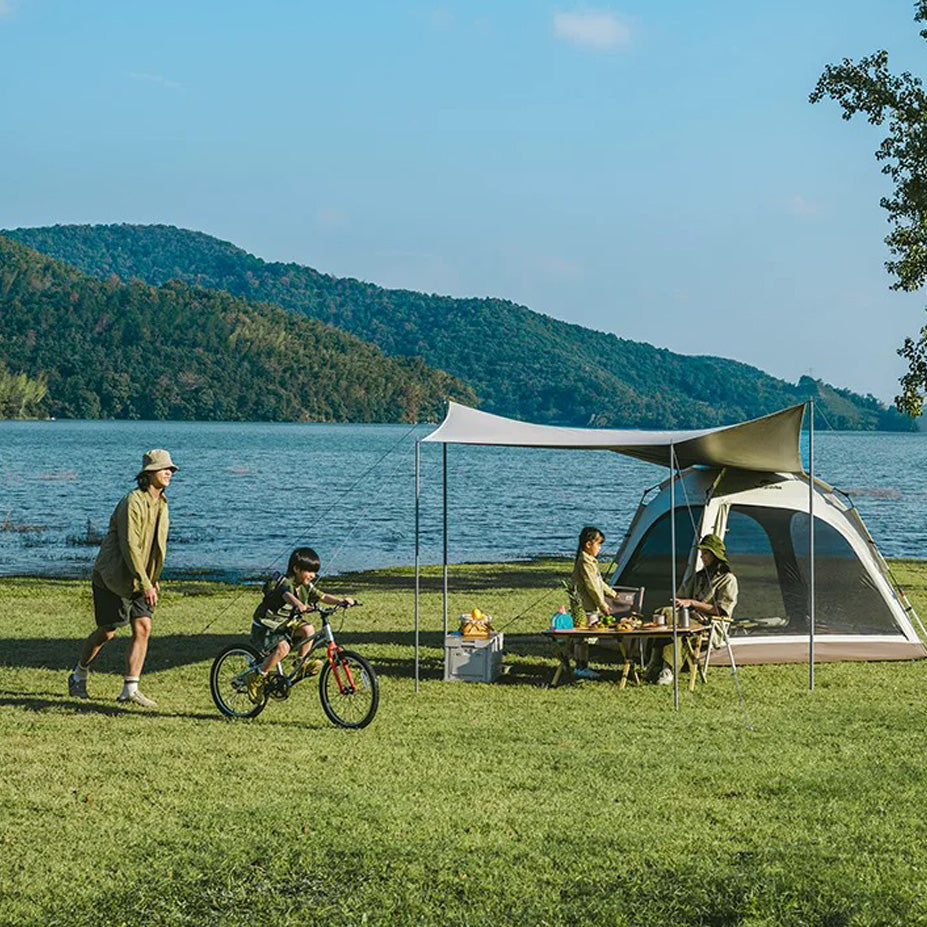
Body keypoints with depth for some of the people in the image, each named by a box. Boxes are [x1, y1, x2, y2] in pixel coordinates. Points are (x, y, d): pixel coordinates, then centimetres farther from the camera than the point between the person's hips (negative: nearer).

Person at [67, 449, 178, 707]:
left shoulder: (161, 504, 7)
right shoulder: (132, 502, -20)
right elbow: (129, 546, -25)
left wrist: (153, 579, 18)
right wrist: (145, 584, -27)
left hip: (139, 579, 7)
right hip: (114, 577, -7)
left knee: (143, 628, -7)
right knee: (107, 632, 2)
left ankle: (130, 689, -6)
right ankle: (79, 676, 25)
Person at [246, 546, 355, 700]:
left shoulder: (306, 586, 2)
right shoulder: (284, 582, -24)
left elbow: (323, 596, -3)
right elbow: (287, 595, -45)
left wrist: (340, 601, -22)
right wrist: (299, 605, -67)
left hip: (286, 623, 8)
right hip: (265, 627, -7)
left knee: (308, 629, -16)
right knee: (283, 647, -32)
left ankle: (302, 665, 2)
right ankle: (257, 678, -15)